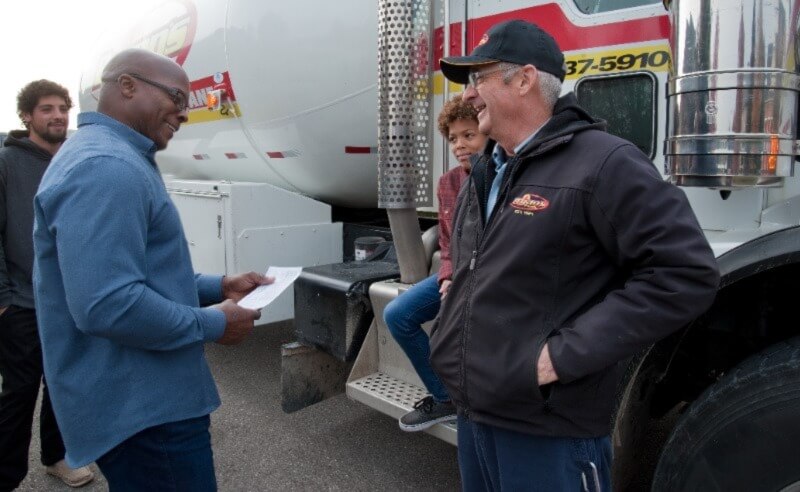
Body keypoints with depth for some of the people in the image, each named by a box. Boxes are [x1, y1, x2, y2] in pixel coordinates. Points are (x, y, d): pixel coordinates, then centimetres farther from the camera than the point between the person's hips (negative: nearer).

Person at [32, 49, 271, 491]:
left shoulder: (112, 159, 15)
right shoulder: (106, 167, -22)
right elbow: (107, 305, -31)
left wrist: (218, 287, 9)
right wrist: (214, 324, -19)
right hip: (142, 410, -11)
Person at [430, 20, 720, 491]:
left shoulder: (603, 163, -15)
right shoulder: (485, 173, 12)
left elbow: (686, 273, -21)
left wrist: (565, 355, -22)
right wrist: (449, 340, 11)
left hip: (550, 433, -8)